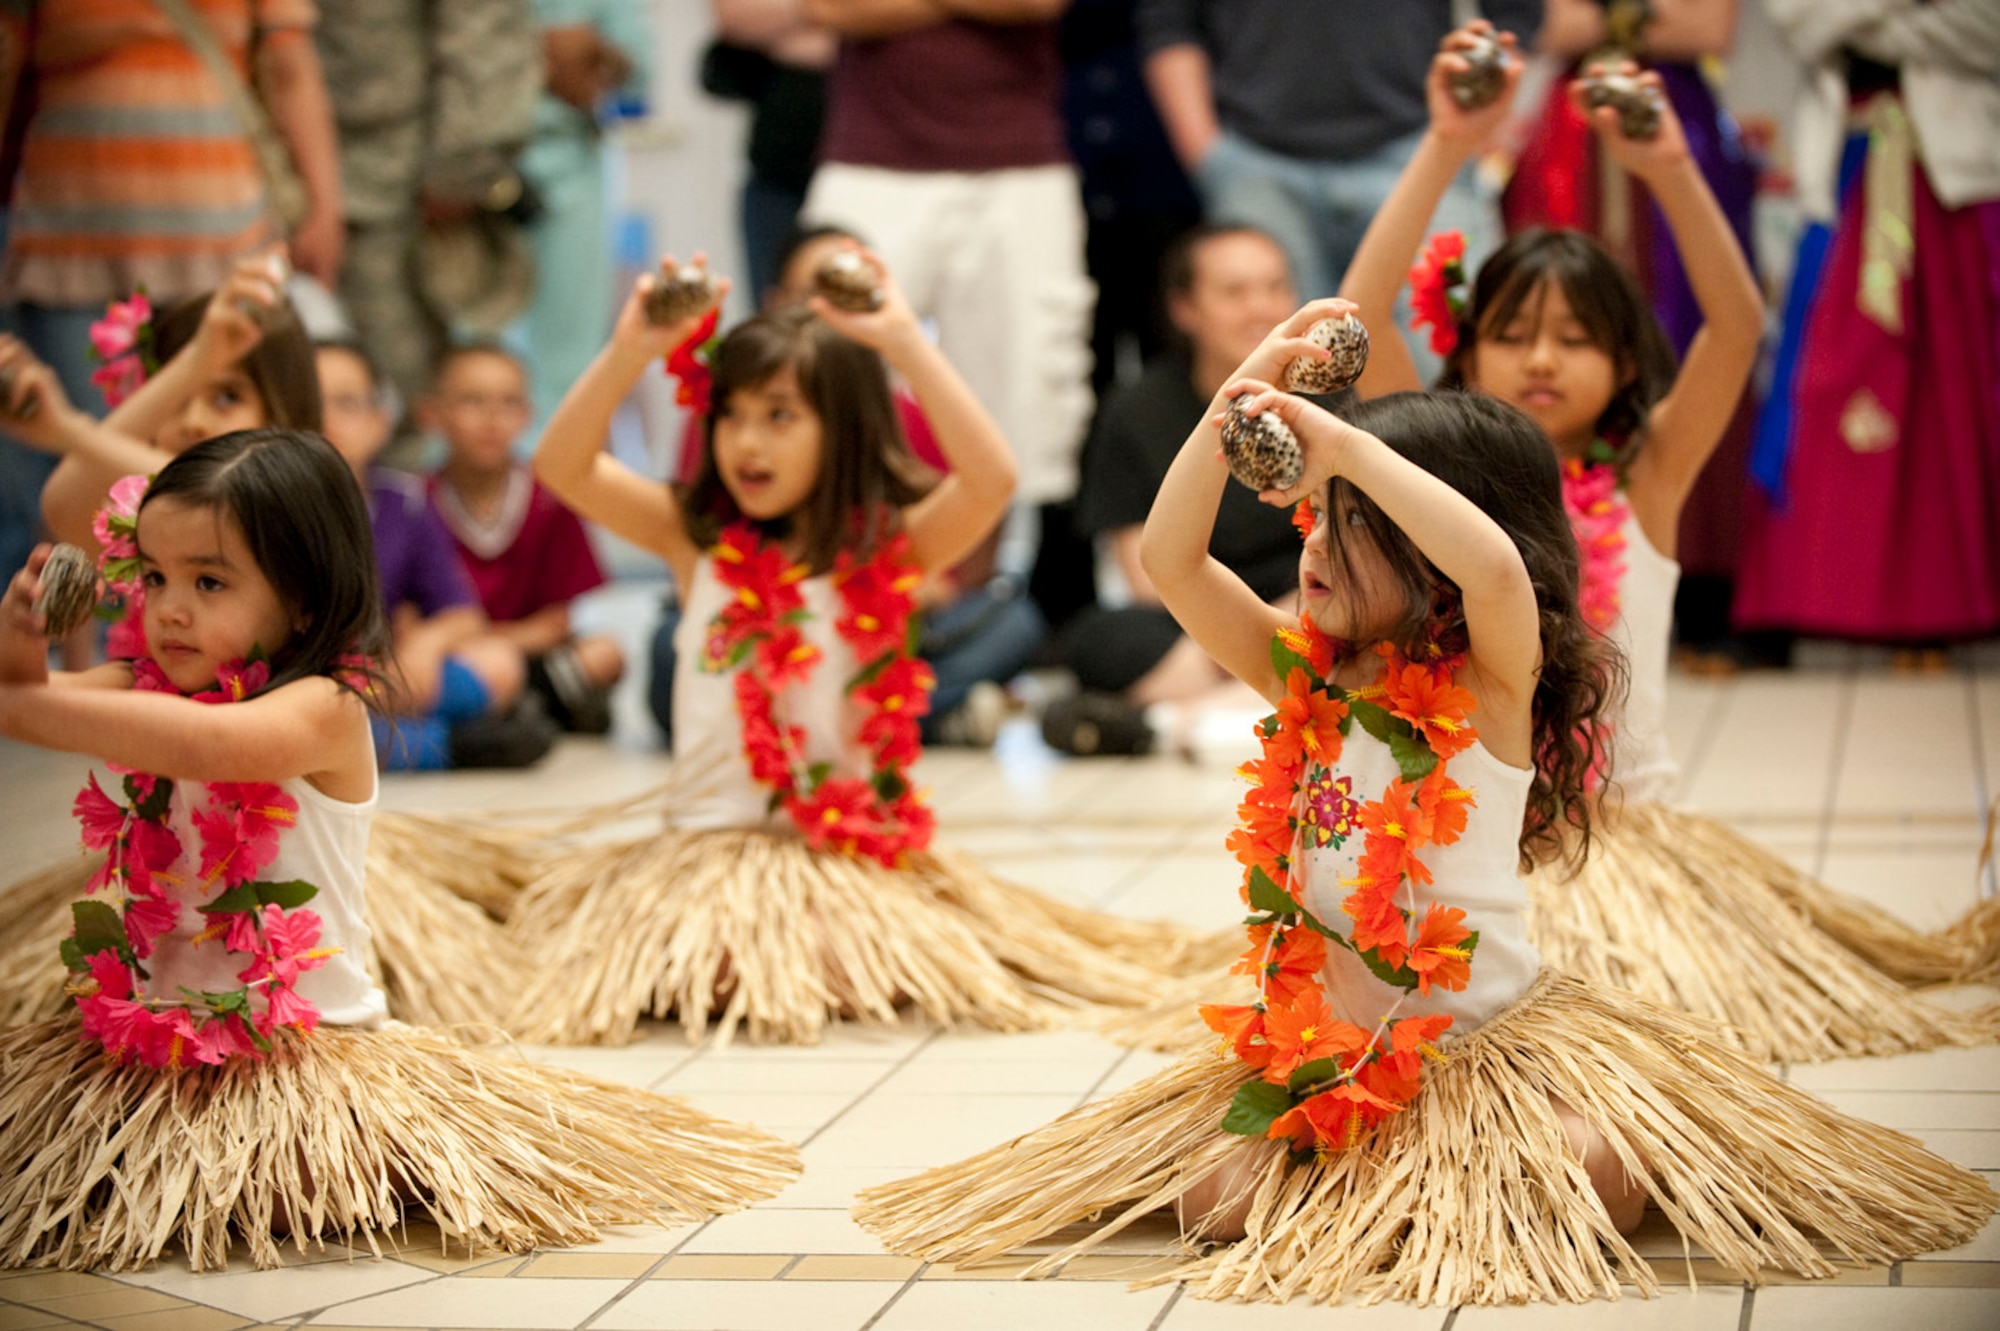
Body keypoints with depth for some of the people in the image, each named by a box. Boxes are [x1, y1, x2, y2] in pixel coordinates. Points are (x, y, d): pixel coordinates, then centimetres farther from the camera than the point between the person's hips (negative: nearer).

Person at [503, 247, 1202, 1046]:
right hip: (706, 845, 1)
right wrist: (628, 354, -18)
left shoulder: (889, 550, -3)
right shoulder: (696, 539, 4)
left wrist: (905, 345, -23)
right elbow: (563, 466, -4)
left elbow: (991, 480, -20)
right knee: (706, 977, -24)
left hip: (851, 852, -1)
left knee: (857, 973, -24)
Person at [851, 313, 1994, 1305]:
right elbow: (1172, 561, -4)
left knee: (1600, 1184, -27)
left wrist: (1347, 444, -32)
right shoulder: (1303, 677, 3)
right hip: (1330, 1036, 5)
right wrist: (1238, 405, -12)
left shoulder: (1491, 684, -13)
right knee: (1221, 1202, -13)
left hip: (1493, 1027, -5)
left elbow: (1494, 567, -36)